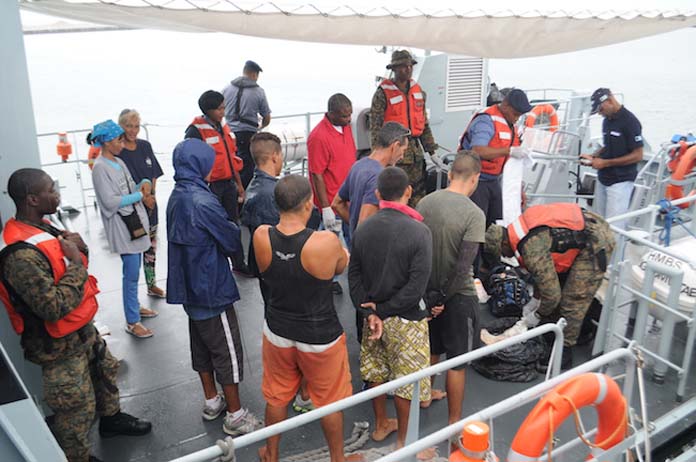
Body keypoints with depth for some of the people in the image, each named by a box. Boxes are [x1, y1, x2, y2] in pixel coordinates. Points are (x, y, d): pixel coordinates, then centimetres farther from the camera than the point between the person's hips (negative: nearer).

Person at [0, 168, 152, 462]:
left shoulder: (41, 227, -1)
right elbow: (54, 307, -33)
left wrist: (79, 248, -9)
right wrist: (76, 263, -24)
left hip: (83, 329, 10)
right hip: (59, 346, -10)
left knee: (105, 371, 28)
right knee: (77, 407, 7)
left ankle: (111, 419, 53)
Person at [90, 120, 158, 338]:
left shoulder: (119, 162, 12)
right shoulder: (100, 168, -14)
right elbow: (110, 201, -20)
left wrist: (144, 183, -5)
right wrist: (140, 195, -14)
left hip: (136, 222, 8)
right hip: (122, 228, -8)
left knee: (134, 270, 18)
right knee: (131, 274, -4)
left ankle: (135, 306, 35)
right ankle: (132, 322, 5)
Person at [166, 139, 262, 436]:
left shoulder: (177, 197, 4)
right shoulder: (202, 202, -24)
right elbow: (233, 242, -17)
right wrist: (236, 230, 5)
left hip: (190, 287, 9)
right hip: (212, 288, -9)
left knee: (202, 345, 20)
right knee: (228, 352, 3)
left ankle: (212, 402, 35)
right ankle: (235, 416, 15)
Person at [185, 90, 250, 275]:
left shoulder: (223, 127, 11)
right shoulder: (196, 131, -13)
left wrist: (239, 184, 19)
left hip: (228, 184, 7)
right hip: (210, 187, -7)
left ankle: (239, 263, 27)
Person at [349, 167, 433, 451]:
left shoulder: (363, 229, -6)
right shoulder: (419, 232, -20)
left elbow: (354, 275, -4)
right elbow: (416, 286, -22)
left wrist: (370, 311, -6)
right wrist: (384, 309, -13)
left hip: (374, 314, 5)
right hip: (407, 319, -5)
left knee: (377, 373, 22)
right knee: (405, 380, 12)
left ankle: (381, 425, 42)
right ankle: (403, 439, 29)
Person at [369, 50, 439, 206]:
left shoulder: (418, 91, 12)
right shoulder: (383, 93, -8)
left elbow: (424, 123, 18)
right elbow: (375, 127, -10)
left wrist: (431, 148, 15)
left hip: (415, 150, 6)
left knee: (418, 195, 11)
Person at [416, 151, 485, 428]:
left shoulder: (425, 202, -5)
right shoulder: (474, 214, -21)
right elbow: (464, 265, -24)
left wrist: (429, 293, 5)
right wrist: (443, 297, -12)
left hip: (428, 290, 6)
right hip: (458, 296, -6)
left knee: (432, 349, 26)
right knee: (457, 362, 9)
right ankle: (454, 422, 22)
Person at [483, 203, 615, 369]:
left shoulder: (532, 249, -27)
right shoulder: (524, 225, 2)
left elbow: (552, 294, -20)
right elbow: (544, 270, 16)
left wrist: (537, 316, -1)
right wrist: (534, 301, 19)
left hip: (596, 244, -10)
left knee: (573, 300, -6)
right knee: (558, 281, 18)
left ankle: (563, 354, 7)